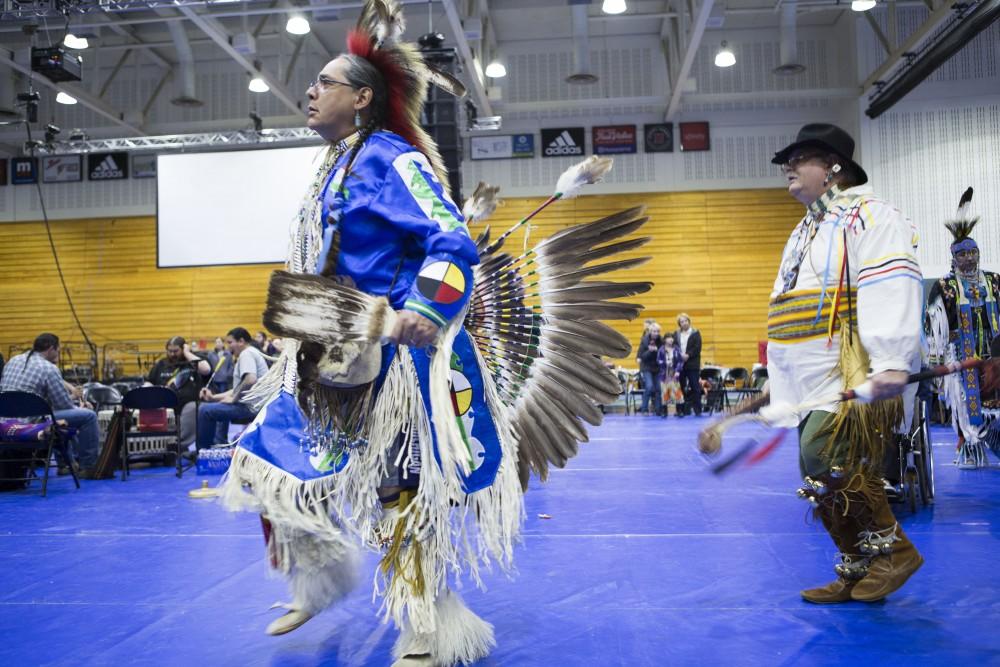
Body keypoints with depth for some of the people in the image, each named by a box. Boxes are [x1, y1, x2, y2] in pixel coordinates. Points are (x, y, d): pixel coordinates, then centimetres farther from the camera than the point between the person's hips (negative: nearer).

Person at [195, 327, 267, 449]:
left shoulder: (246, 353, -12)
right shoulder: (250, 353, 20)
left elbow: (250, 380, -31)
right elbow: (240, 388, 21)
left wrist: (233, 399, -17)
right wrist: (214, 397, 14)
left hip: (252, 407, -12)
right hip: (253, 404, 12)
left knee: (205, 409, -9)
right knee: (220, 407, 35)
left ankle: (203, 450, 6)